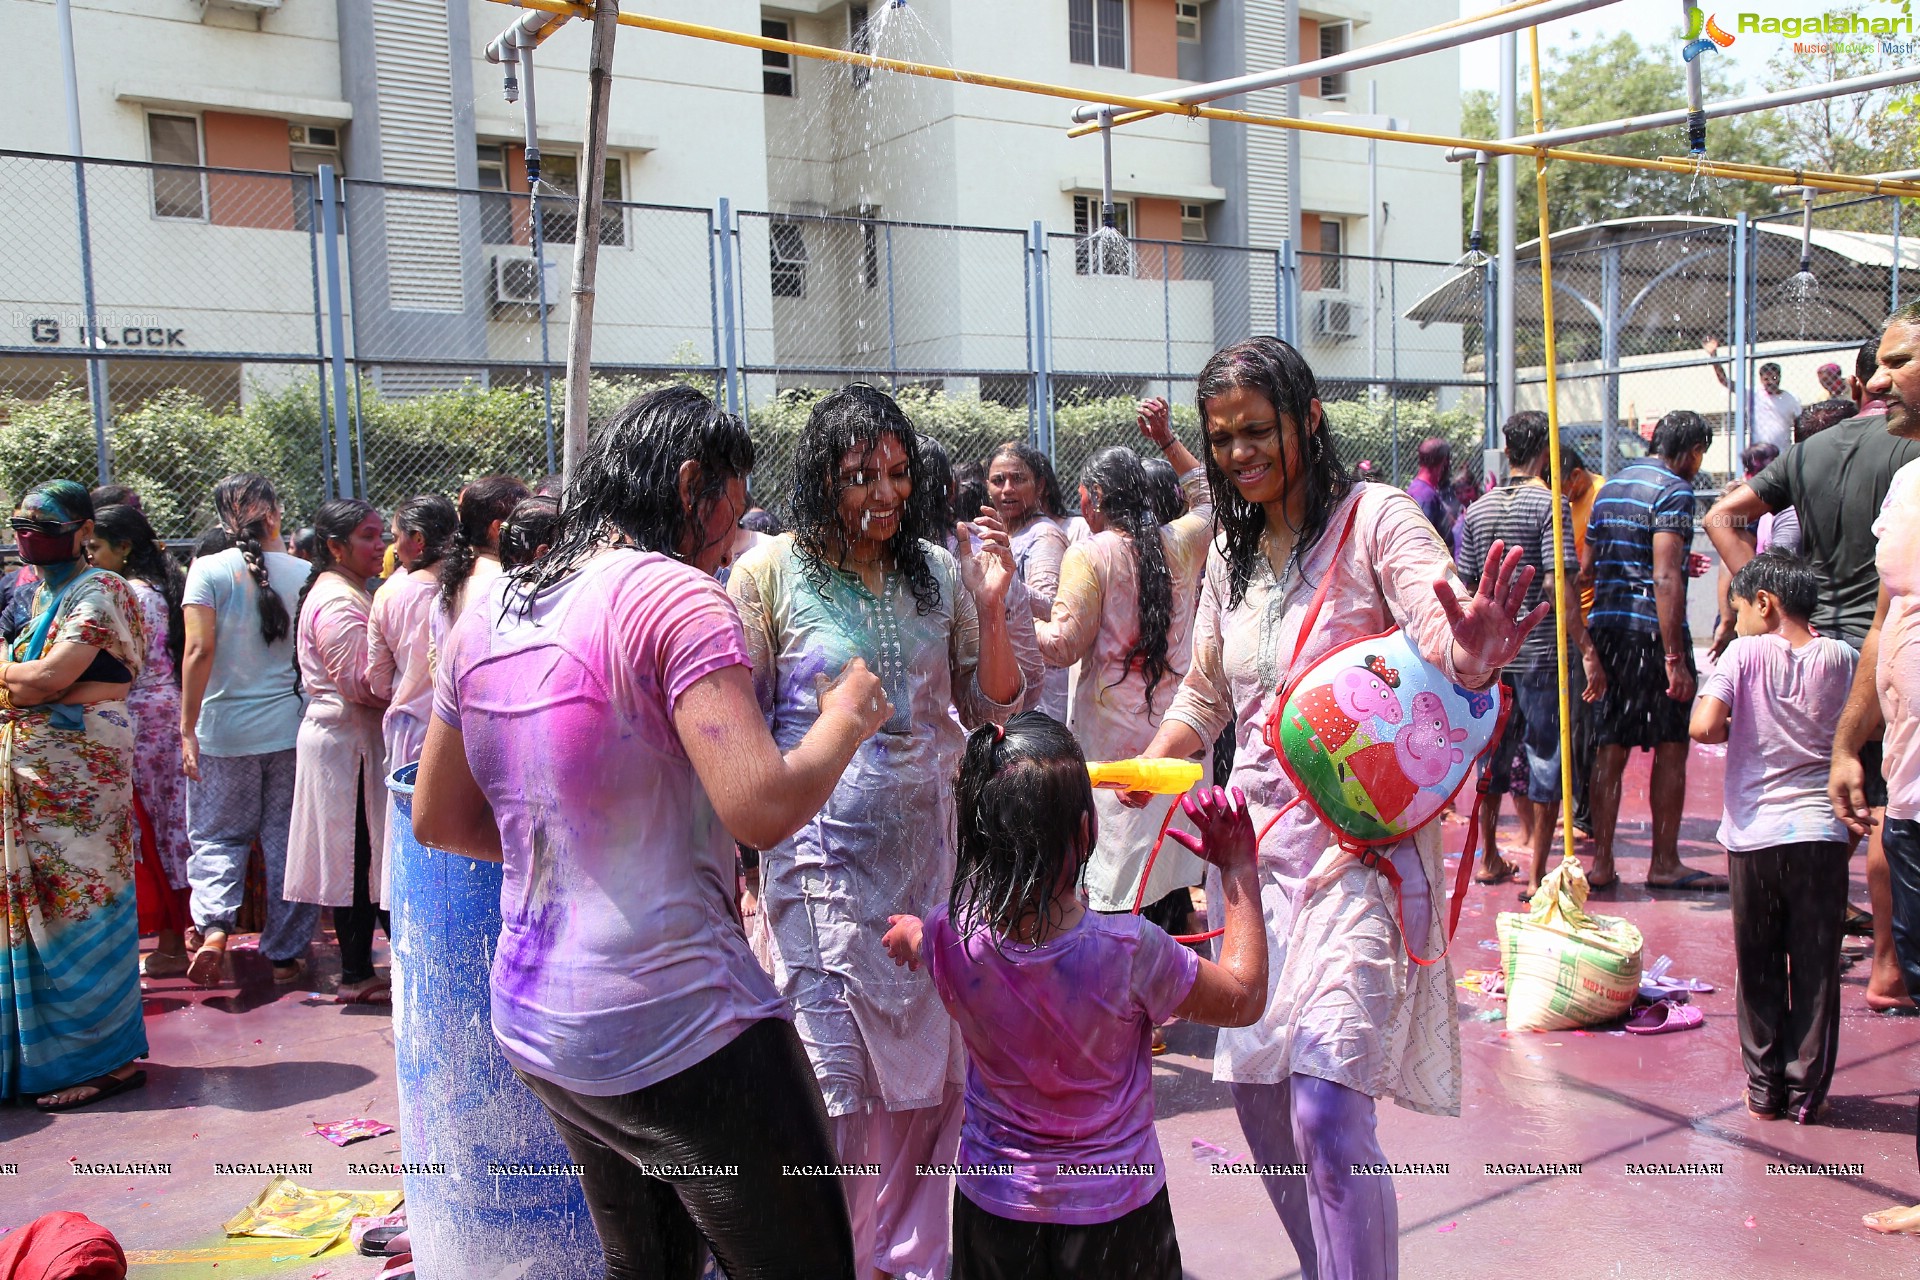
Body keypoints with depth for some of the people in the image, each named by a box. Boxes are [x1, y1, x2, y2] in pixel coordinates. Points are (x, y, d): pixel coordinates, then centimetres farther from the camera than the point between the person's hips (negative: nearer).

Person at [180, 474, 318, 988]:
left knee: (216, 835, 13)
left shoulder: (209, 570, -7)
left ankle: (213, 925, -8)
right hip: (292, 728, 2)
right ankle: (286, 953, 16)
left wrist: (188, 728, -9)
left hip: (224, 730, -1)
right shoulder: (303, 572, -1)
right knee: (287, 840, 9)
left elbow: (199, 651, -12)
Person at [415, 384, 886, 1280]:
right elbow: (763, 808, -24)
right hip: (677, 1030, -8)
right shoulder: (674, 594, -15)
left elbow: (436, 819, 16)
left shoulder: (486, 615, 8)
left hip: (535, 1027, 9)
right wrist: (847, 716, -7)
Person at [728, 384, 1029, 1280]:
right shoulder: (770, 573, -4)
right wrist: (745, 869, -5)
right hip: (822, 860, -4)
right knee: (833, 1083, -1)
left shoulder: (937, 569, 6)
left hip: (930, 852, 4)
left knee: (932, 1072, 12)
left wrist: (992, 608, -6)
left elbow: (990, 707, 10)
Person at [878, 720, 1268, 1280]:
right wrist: (1240, 869, -2)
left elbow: (905, 940, 7)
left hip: (993, 1209, 2)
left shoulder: (949, 936, -20)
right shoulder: (1128, 950, -27)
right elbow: (1245, 997, -8)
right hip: (1113, 1212, -2)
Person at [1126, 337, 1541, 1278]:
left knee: (1327, 1109, -16)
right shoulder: (1230, 548, 11)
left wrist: (1472, 653, -46)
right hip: (1258, 840, 7)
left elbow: (1441, 636, -23)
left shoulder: (1375, 517, -9)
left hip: (1359, 844, -7)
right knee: (1255, 1089, 13)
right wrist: (1149, 764, 5)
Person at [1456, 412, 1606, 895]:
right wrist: (1587, 649, -17)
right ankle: (1537, 875, 5)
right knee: (1546, 759, 3)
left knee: (1493, 752, 17)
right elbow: (1556, 584, -18)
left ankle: (1489, 860, 28)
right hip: (1542, 652, -5)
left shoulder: (1478, 509, 7)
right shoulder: (1551, 503, -9)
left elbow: (1465, 586, 9)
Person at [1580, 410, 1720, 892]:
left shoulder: (1610, 486, 16)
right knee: (1671, 747, 4)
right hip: (1653, 631, -7)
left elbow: (1586, 569, 20)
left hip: (1605, 629, 7)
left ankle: (1601, 862, 9)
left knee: (1609, 749, 8)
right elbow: (1665, 579, -17)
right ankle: (1664, 864, 10)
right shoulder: (1674, 490, -8)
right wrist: (1675, 659, -18)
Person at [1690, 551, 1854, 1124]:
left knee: (1757, 969, 11)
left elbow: (1704, 725, -17)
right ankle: (1806, 1091, 15)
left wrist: (1739, 729, 3)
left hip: (1754, 835, -1)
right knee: (1815, 969, 10)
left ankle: (1764, 1090, 18)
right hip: (1820, 832, 2)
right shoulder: (1840, 658, 1)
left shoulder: (1745, 654, -7)